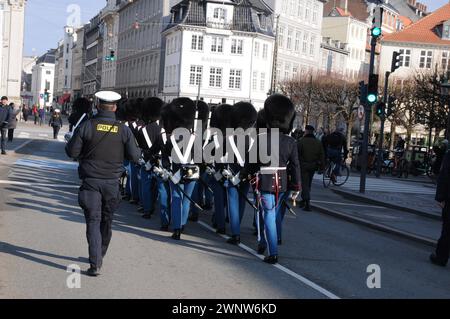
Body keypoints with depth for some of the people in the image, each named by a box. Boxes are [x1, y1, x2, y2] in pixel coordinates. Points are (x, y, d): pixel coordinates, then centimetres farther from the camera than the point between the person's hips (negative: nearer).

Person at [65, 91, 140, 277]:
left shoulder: (87, 126, -8)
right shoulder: (123, 130, -4)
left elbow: (72, 152, -6)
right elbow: (134, 157, -4)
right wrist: (137, 150, 18)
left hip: (91, 180, -2)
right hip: (112, 182, 2)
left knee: (93, 221, 0)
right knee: (106, 221, 18)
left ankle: (95, 264, -10)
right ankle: (100, 256, 35)